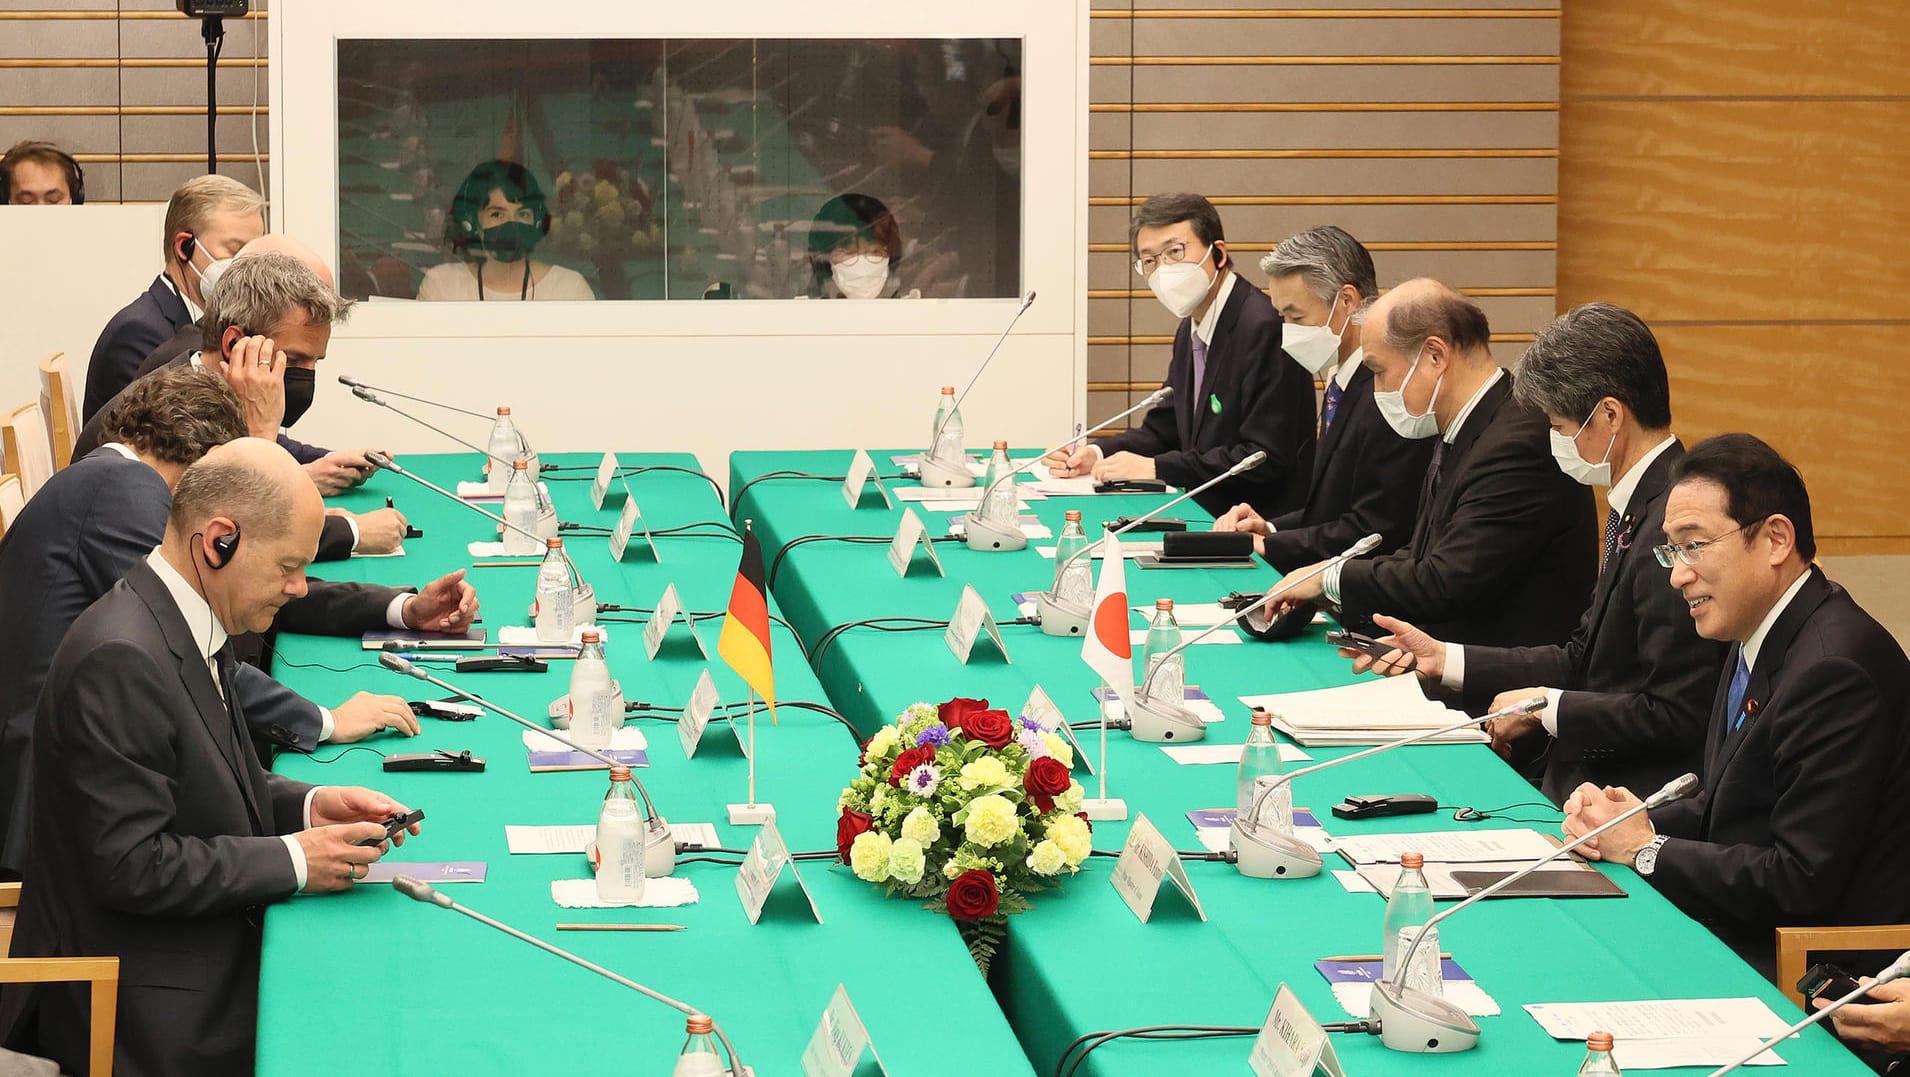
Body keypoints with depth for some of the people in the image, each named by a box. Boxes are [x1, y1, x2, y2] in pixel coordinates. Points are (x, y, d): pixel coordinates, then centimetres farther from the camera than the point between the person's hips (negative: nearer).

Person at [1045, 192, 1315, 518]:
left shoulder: (1264, 328, -17)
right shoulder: (1190, 330, 14)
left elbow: (1265, 457, -21)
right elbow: (1165, 428, 23)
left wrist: (1157, 468, -17)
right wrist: (1098, 454, 4)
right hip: (1205, 514, 9)